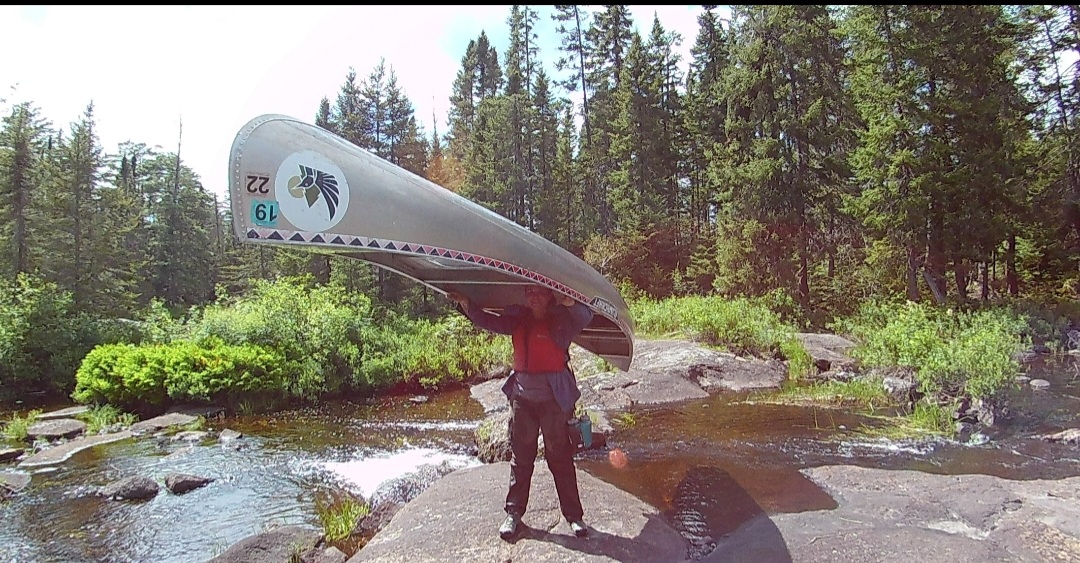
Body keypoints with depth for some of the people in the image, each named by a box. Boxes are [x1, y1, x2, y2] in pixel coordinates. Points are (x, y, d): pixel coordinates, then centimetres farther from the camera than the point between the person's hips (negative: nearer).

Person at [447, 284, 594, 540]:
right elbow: (487, 321, 8)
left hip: (554, 397, -3)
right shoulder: (517, 320, 5)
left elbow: (585, 316, -23)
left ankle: (574, 515, 17)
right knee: (520, 457, 12)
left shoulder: (561, 321, -7)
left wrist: (568, 302, -43)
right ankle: (514, 512, 23)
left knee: (560, 457, 5)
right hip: (522, 396, 4)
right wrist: (465, 303, -4)